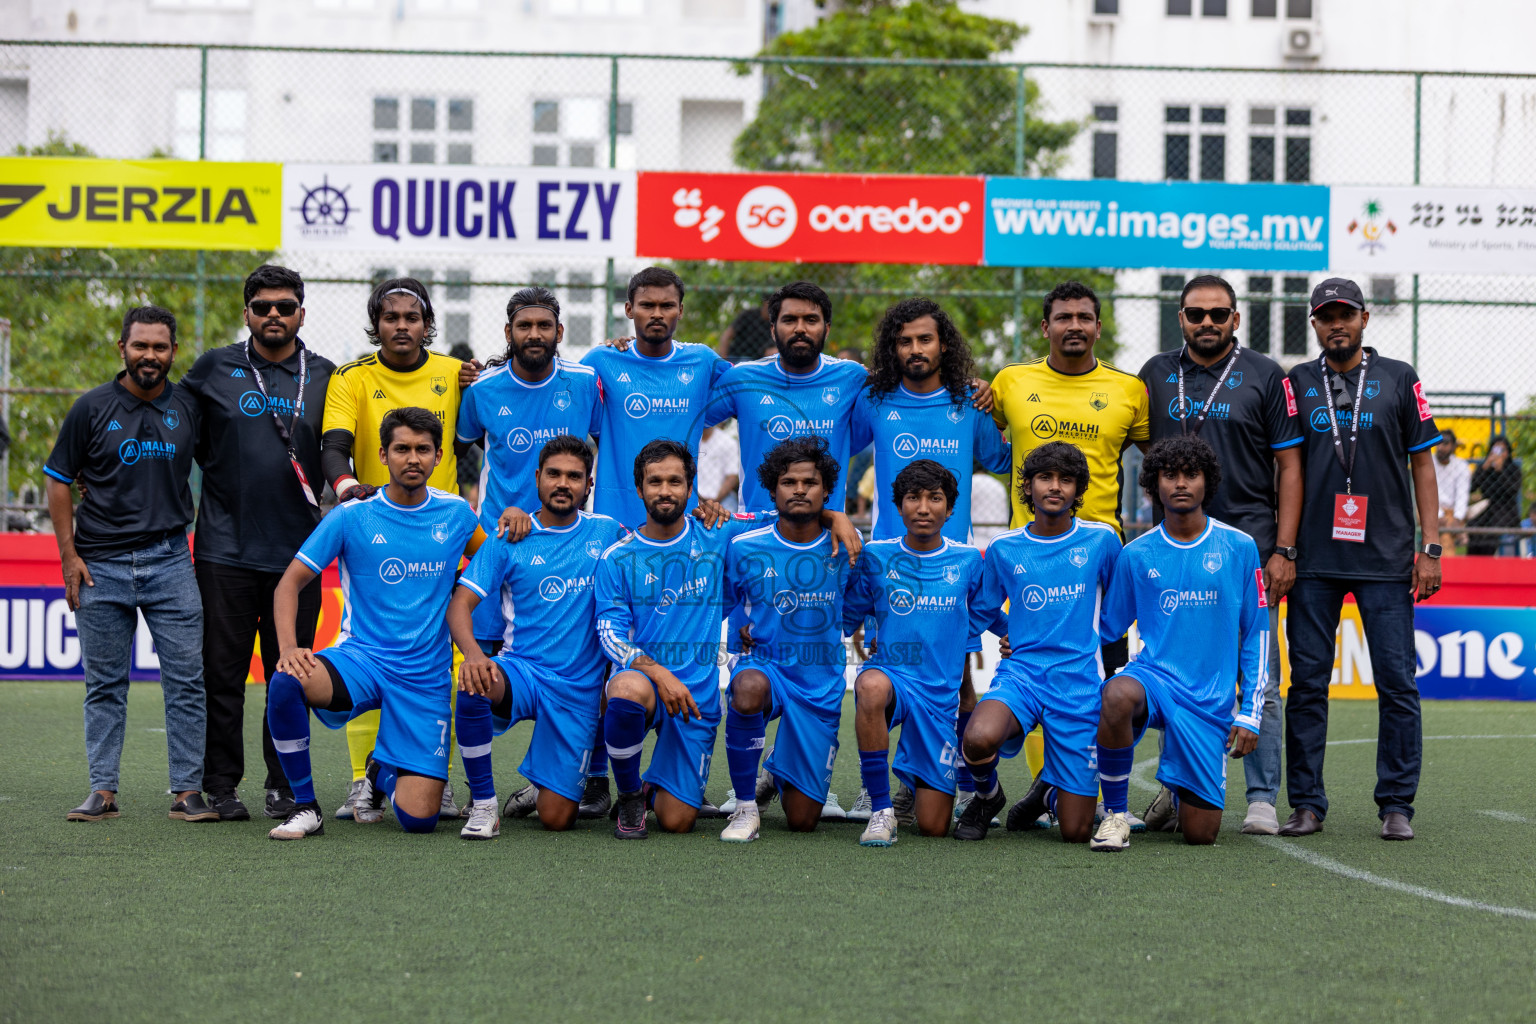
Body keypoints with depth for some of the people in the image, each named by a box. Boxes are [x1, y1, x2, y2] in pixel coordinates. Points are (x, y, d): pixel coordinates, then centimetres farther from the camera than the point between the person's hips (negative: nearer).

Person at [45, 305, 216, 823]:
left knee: (186, 679, -2)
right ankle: (103, 790, 11)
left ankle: (188, 791, 3)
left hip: (170, 561, 1)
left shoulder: (189, 406, 5)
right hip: (102, 563, -1)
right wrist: (69, 556, -2)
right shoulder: (92, 408, 0)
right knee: (105, 684, 5)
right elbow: (59, 482, 4)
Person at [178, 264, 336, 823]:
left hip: (297, 549, 1)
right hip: (225, 547, -1)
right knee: (223, 671, 2)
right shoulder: (214, 368, 5)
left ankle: (283, 786, 13)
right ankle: (221, 784, 10)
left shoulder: (324, 376, 7)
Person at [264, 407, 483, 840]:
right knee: (286, 682, -36)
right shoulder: (351, 517, -2)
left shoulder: (456, 513, 5)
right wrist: (288, 647, -17)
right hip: (361, 658, -1)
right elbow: (291, 582, -1)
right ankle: (305, 805, -14)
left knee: (418, 818, -12)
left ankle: (381, 773, 27)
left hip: (427, 679, 1)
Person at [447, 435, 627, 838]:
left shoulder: (606, 533, 7)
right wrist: (472, 653, -27)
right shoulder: (508, 540, 2)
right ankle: (483, 802, -17)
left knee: (556, 819, -8)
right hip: (521, 670, -1)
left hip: (580, 687, 1)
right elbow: (460, 604, -6)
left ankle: (543, 785, 32)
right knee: (474, 685, -38)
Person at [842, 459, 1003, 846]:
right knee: (871, 686, -42)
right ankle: (881, 810, -26)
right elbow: (844, 616, 14)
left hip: (940, 693, 1)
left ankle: (914, 778, 36)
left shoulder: (968, 561, 3)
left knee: (933, 826, -4)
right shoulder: (875, 557, 1)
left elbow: (983, 614, 19)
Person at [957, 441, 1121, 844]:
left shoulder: (1101, 539, 2)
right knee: (979, 739, -36)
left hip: (1080, 684, 0)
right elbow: (985, 610, 23)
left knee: (1076, 832, -4)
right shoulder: (1003, 549, 4)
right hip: (1021, 672, 0)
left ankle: (1050, 790, 33)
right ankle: (987, 796, 0)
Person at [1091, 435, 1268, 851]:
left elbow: (1256, 634, 6)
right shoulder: (1135, 555, 4)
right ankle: (1115, 814, -18)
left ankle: (1177, 792, 36)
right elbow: (1105, 629, 12)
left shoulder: (1239, 548, 1)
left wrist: (1250, 712, 1)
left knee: (1200, 833, -3)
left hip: (1211, 699, 0)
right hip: (1153, 674, 0)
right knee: (1117, 696, -39)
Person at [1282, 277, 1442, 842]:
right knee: (1307, 682, 1)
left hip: (1386, 559, -1)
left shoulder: (1398, 379, 7)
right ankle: (1306, 804, 8)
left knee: (1397, 682, -3)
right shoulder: (1297, 383, 10)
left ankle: (1396, 805, 4)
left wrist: (1430, 547, 0)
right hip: (1315, 559, 1)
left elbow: (1422, 465, 8)